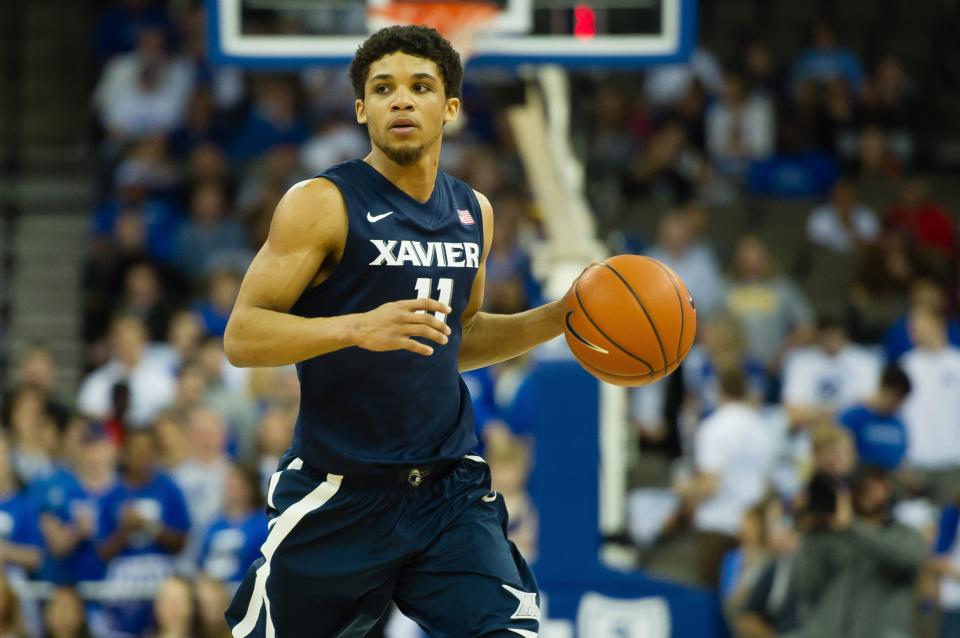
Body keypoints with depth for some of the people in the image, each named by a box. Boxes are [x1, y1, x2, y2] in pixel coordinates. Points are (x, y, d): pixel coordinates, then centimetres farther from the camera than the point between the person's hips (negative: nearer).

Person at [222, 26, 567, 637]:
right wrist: (357, 328, -29)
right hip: (340, 493, -4)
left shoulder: (474, 212, 11)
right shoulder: (323, 203, -9)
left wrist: (559, 318, 12)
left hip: (451, 491, 4)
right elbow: (242, 337, -14)